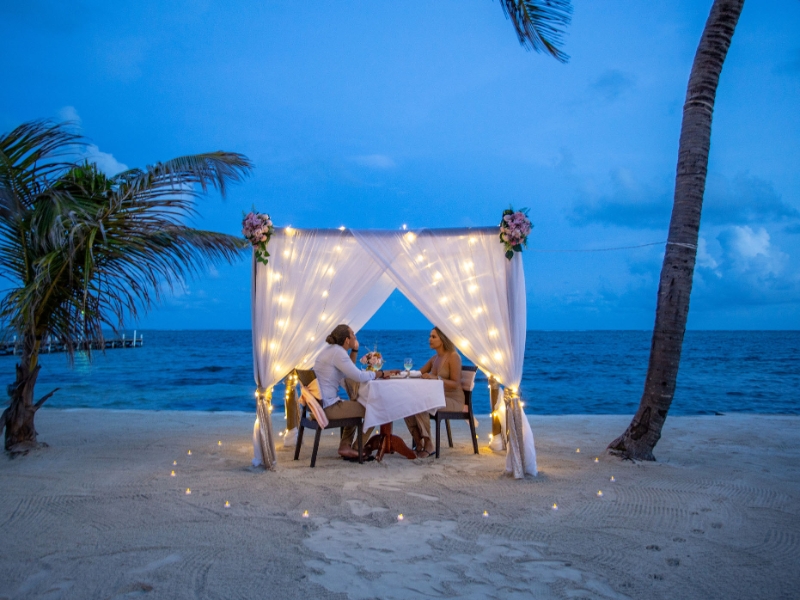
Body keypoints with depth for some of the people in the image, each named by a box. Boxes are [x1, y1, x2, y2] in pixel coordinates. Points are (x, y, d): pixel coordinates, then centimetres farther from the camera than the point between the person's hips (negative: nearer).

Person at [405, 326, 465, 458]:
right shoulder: (434, 358, 12)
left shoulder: (453, 357, -10)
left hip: (453, 400, -8)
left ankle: (428, 444, -18)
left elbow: (456, 384, -17)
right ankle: (418, 444, -11)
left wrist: (436, 378, -28)